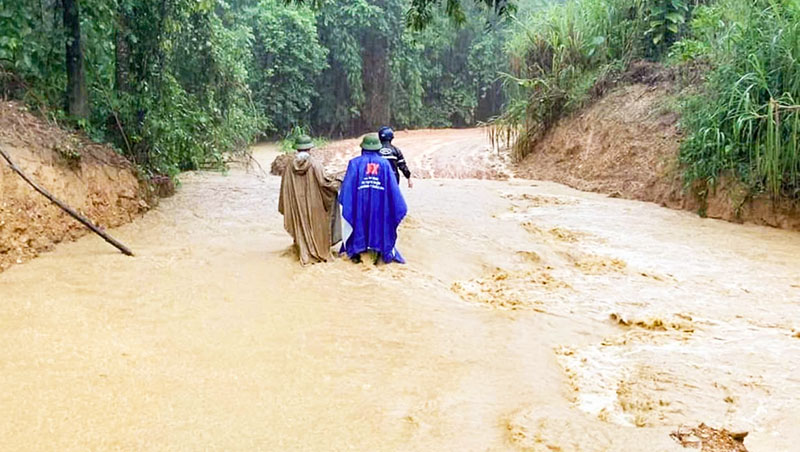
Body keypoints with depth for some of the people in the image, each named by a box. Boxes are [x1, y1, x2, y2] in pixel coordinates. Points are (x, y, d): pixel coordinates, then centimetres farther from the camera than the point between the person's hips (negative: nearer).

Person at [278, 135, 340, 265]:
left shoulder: (290, 166, -4)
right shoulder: (314, 164, -13)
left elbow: (285, 189, 0)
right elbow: (323, 182, -17)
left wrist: (283, 208, 10)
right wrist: (336, 185, 2)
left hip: (297, 206, 2)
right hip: (314, 204, -2)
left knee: (301, 229, 11)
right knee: (316, 227, 11)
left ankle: (306, 255, 13)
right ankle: (321, 253, 17)